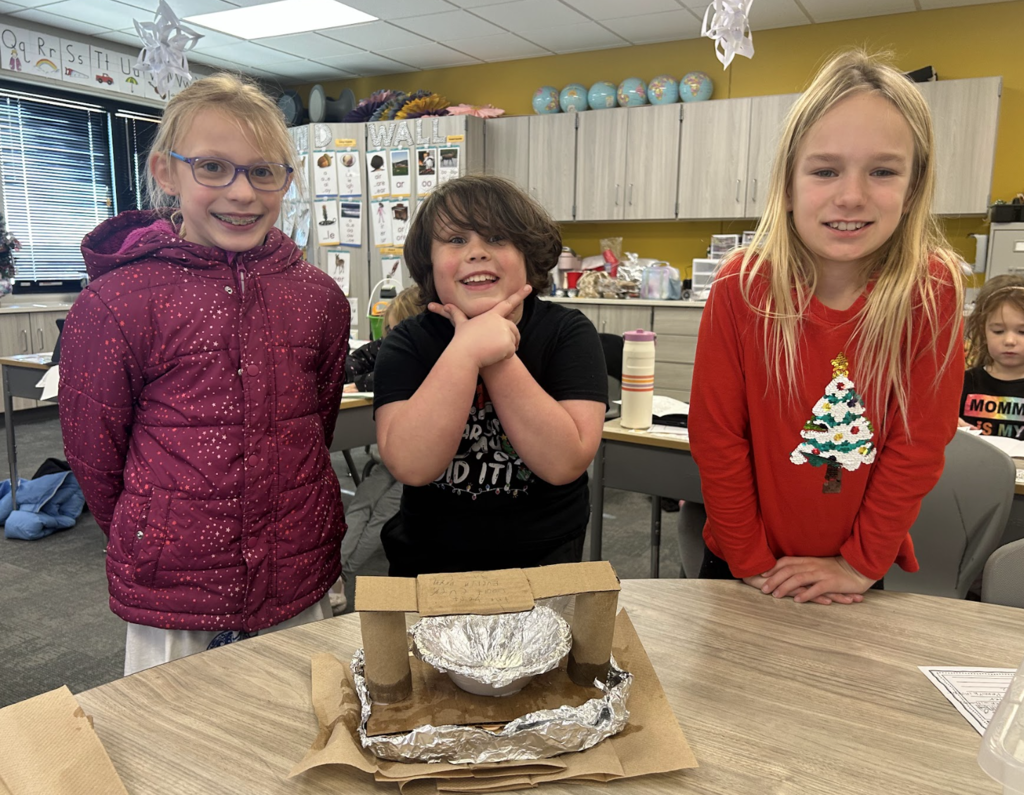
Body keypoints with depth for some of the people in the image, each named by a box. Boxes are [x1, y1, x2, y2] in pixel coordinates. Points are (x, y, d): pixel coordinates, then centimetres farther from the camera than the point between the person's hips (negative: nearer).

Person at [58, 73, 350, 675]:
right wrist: (153, 544, 8)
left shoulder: (319, 296, -2)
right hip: (171, 605, -2)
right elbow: (93, 454, -2)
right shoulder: (114, 304, -12)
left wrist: (293, 526, 13)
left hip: (303, 587, 3)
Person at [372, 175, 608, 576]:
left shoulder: (569, 333, -6)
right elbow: (412, 466, -20)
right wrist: (465, 352, -27)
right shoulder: (408, 344, -5)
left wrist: (499, 357, -22)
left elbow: (564, 463, -18)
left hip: (544, 561, 0)